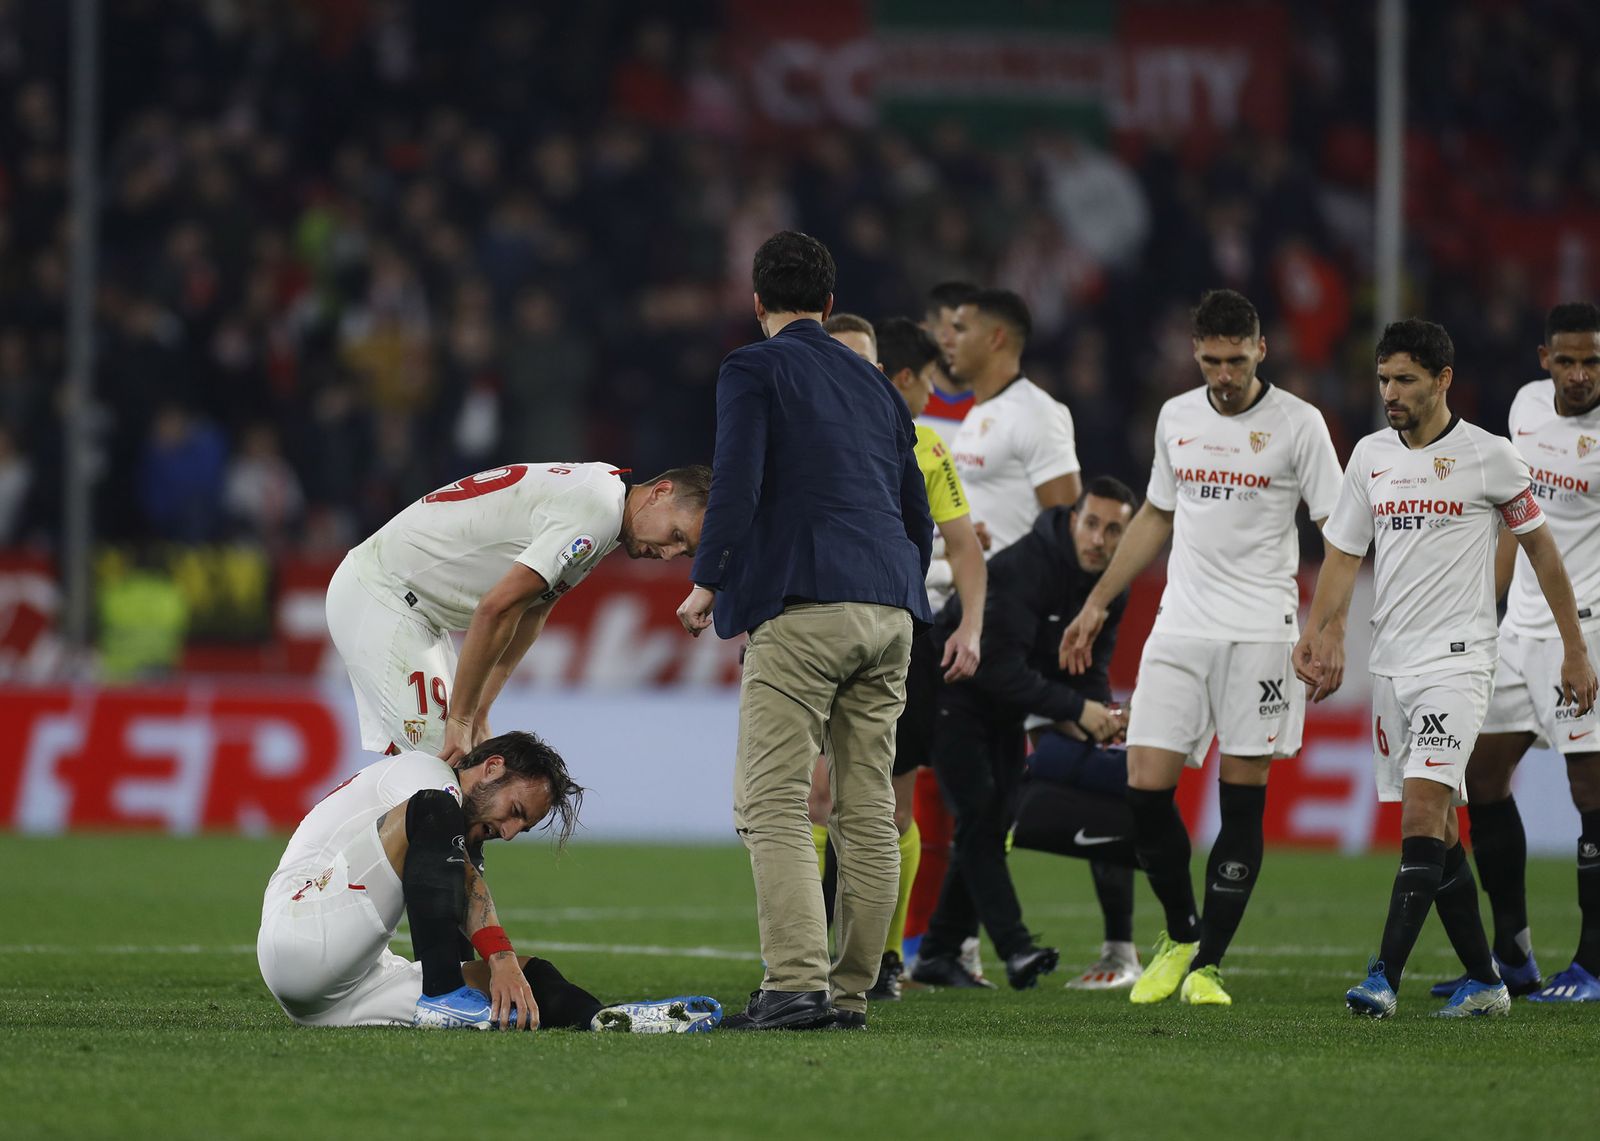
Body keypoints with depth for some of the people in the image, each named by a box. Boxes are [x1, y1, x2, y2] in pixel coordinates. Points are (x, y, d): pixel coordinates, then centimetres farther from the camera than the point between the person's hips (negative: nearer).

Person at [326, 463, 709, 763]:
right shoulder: (599, 510, -22)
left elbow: (530, 613, 14)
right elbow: (496, 608, -28)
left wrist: (477, 715, 7)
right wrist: (460, 719, -22)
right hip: (382, 598, -10)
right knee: (440, 762, -15)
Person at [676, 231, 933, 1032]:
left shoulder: (752, 370, 2)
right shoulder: (874, 385, 21)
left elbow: (736, 483, -11)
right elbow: (918, 513, 23)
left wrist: (706, 582, -3)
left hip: (801, 606, -7)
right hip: (889, 613, 7)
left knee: (773, 806, -8)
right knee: (868, 811, 8)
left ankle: (796, 985, -20)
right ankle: (851, 991, 9)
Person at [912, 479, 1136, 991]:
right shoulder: (1022, 568, -30)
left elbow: (1091, 669, 0)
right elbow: (1000, 666, -34)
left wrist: (1102, 715, -22)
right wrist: (1075, 708, -36)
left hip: (1004, 708, 8)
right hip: (954, 693, -8)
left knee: (996, 824, 5)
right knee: (979, 816, -18)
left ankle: (937, 954, 12)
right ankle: (1016, 950, -26)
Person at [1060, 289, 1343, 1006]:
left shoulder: (1297, 423, -3)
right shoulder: (1176, 417, 11)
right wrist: (1097, 604, 22)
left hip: (1260, 636, -4)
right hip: (1179, 629, 4)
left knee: (1242, 801, -3)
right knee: (1145, 789, -5)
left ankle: (1207, 963, 3)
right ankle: (1180, 933, 16)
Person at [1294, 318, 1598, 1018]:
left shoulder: (1488, 456, -4)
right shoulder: (1370, 456, 10)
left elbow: (1540, 547, 4)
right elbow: (1344, 554, 13)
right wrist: (1317, 635, -1)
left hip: (1456, 662, -6)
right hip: (1391, 664, 6)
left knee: (1423, 813, -18)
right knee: (1437, 832, 8)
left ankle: (1384, 978, -25)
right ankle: (1484, 982, 16)